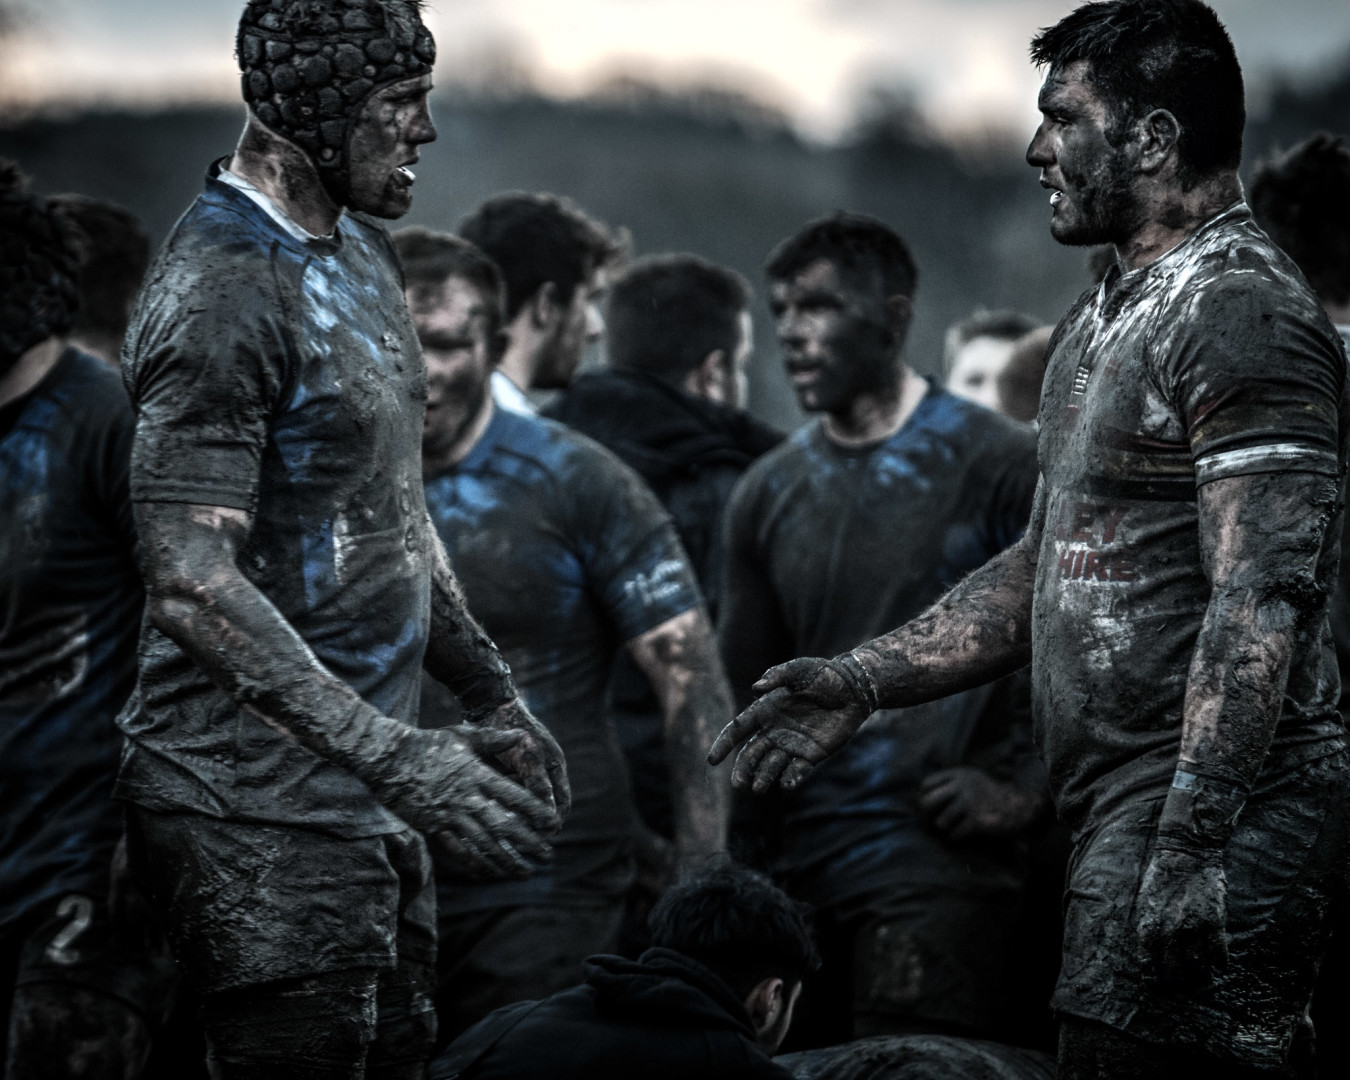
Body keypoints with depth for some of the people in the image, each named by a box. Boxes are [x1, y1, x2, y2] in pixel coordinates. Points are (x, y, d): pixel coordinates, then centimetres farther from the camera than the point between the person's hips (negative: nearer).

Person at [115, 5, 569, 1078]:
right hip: (262, 816, -9)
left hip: (360, 795, 9)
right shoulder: (220, 295, -19)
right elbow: (193, 586, -25)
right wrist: (398, 760, -28)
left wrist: (491, 696, 18)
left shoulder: (360, 245, 13)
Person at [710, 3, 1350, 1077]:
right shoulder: (1105, 321, 21)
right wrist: (864, 681, 19)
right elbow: (1048, 569, 28)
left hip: (1220, 818, -10)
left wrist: (1190, 839, -26)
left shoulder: (1241, 315, -12)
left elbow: (1263, 603, -21)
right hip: (1122, 813, 10)